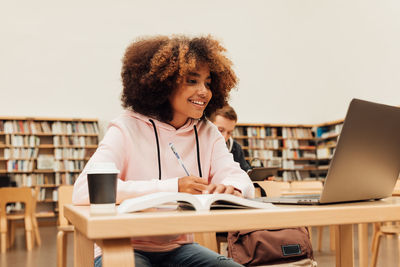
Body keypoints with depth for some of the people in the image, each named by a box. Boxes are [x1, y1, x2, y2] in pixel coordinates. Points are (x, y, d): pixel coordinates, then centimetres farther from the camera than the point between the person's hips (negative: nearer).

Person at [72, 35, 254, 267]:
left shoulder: (207, 133, 4)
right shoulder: (128, 129, -11)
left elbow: (240, 178, -6)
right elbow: (84, 190, -24)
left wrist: (232, 188, -32)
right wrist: (171, 187, -30)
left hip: (178, 248, 4)